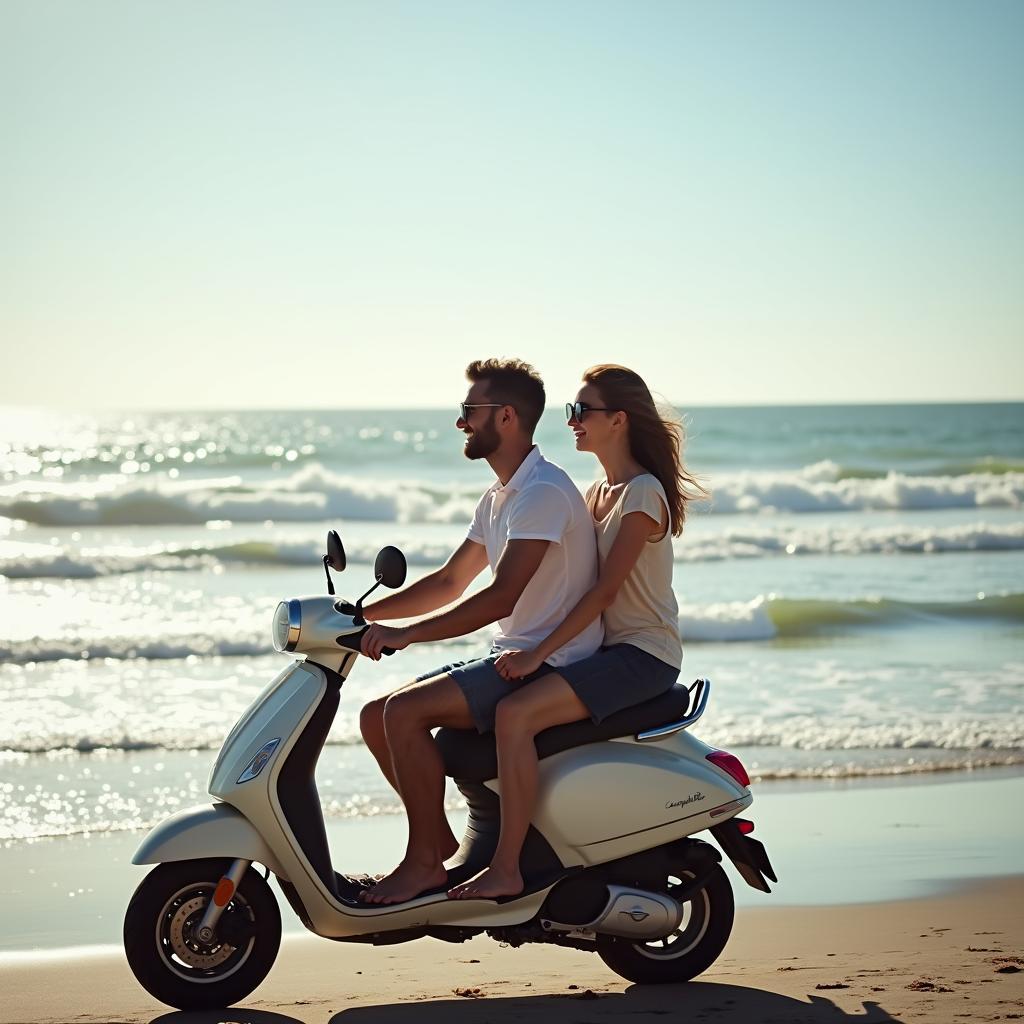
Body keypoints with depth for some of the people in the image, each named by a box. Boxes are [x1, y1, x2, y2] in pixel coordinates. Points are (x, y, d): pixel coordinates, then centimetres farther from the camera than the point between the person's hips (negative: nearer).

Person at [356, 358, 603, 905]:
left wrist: (407, 633, -27)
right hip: (509, 657, 10)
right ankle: (439, 838, 11)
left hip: (549, 665, -10)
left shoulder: (544, 491, -17)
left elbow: (500, 597, -25)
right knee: (375, 717, 2)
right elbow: (449, 582, 22)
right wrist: (363, 614, 12)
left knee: (405, 713, -23)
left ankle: (425, 862, -13)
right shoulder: (499, 497, 16)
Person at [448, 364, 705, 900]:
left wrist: (538, 653, -23)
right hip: (605, 648, 10)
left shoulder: (643, 492, -13)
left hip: (642, 655, -9)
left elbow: (605, 590, -20)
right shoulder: (599, 492, 16)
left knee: (514, 713, -27)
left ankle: (505, 870, -23)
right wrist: (527, 647, 9)